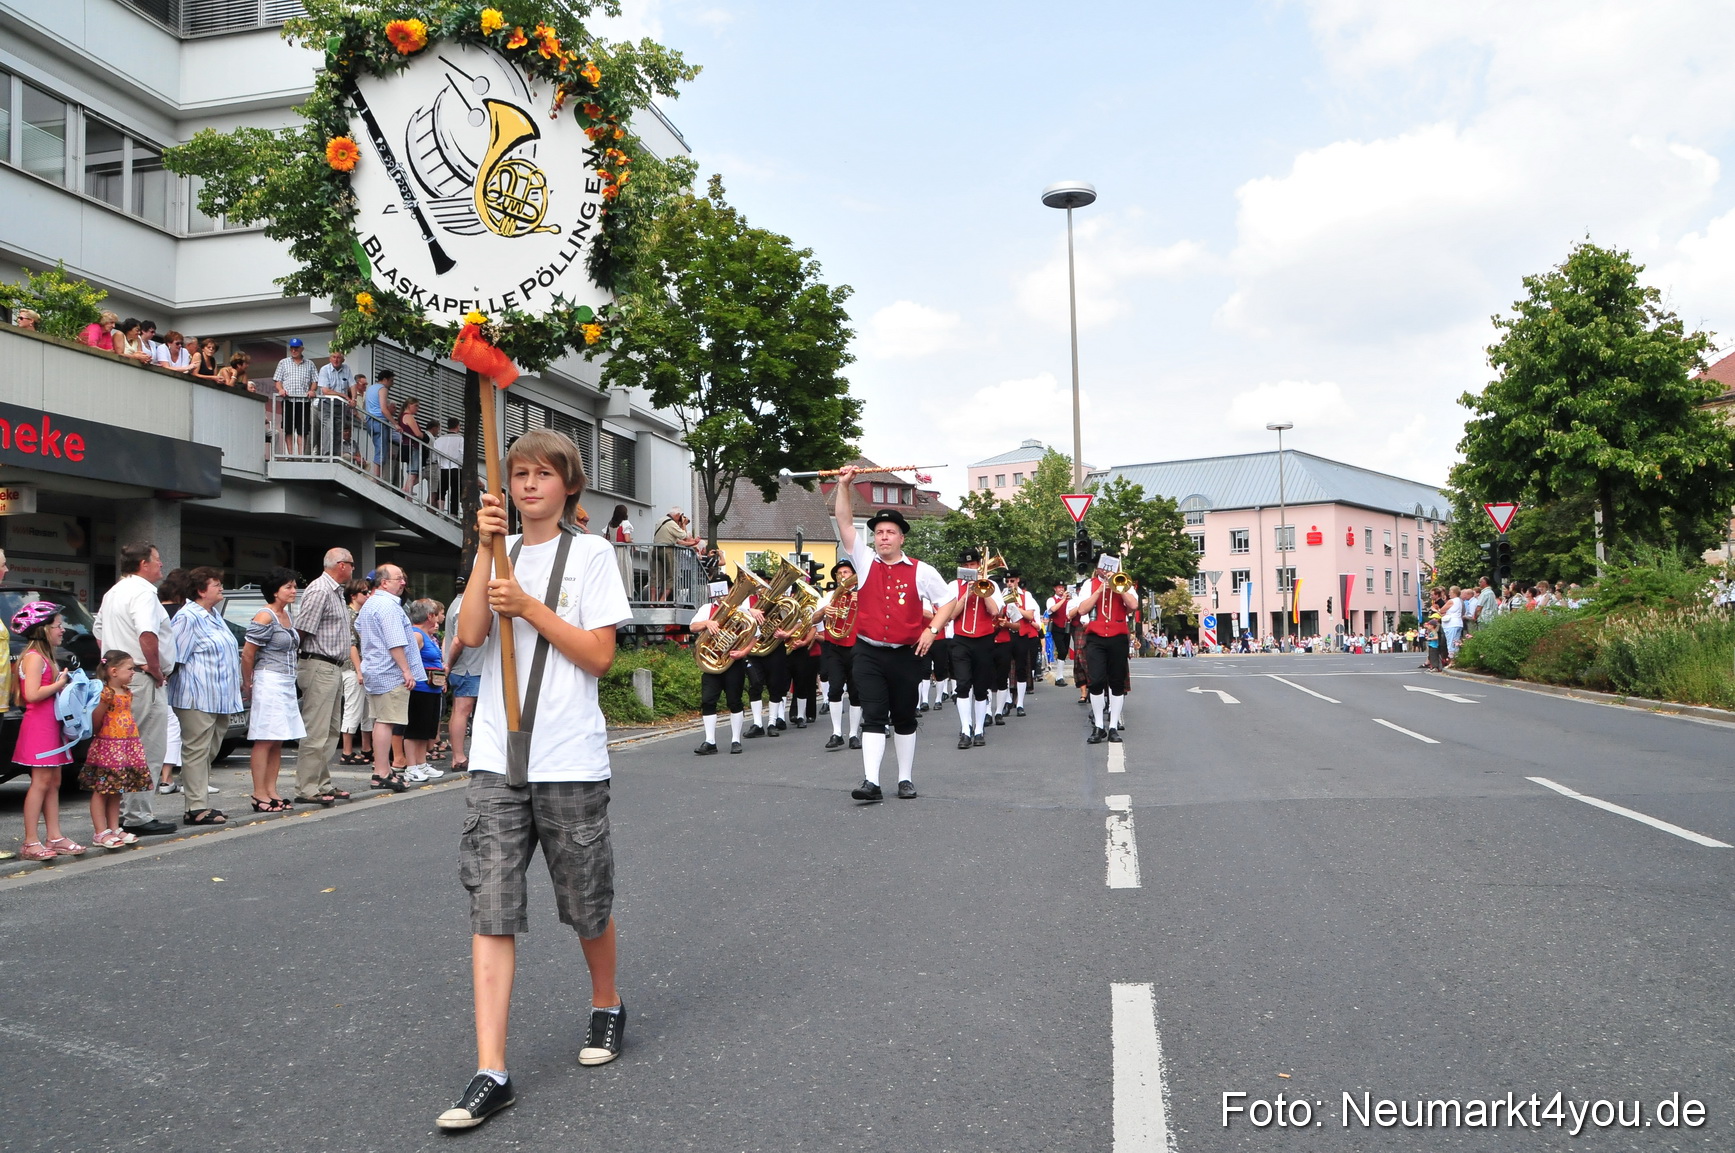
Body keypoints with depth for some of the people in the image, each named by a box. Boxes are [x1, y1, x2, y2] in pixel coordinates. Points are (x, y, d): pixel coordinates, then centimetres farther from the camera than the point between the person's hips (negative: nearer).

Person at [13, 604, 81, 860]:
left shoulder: (45, 657, 18)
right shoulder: (34, 657, -12)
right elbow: (32, 694, -23)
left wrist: (62, 682, 7)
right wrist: (59, 684, -13)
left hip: (51, 724, 10)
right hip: (38, 725, -10)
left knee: (53, 782, 10)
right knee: (41, 782, -9)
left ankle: (54, 837, 14)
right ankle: (30, 843, -6)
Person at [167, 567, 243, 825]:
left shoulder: (214, 615, 19)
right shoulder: (188, 617, -11)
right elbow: (176, 657, -14)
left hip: (217, 697, 10)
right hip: (197, 697, -10)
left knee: (207, 752, 12)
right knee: (197, 751, -7)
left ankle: (200, 802, 18)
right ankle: (196, 808, -5)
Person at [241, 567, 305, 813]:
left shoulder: (286, 615, 15)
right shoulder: (265, 617, -12)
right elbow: (247, 654, -13)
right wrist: (247, 684, -3)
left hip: (287, 683, 9)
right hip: (269, 682, -9)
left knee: (278, 742, 9)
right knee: (265, 741, -6)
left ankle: (271, 792, 14)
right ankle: (259, 795, -3)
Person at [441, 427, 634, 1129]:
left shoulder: (592, 553, 1)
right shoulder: (502, 554, 12)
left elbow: (600, 655, -6)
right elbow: (471, 634, -4)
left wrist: (528, 606, -11)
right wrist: (486, 549, -8)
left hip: (571, 760, -3)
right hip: (497, 759, 3)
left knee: (587, 904, 11)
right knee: (492, 908, -4)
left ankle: (606, 1006, 37)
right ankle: (490, 1073, -1)